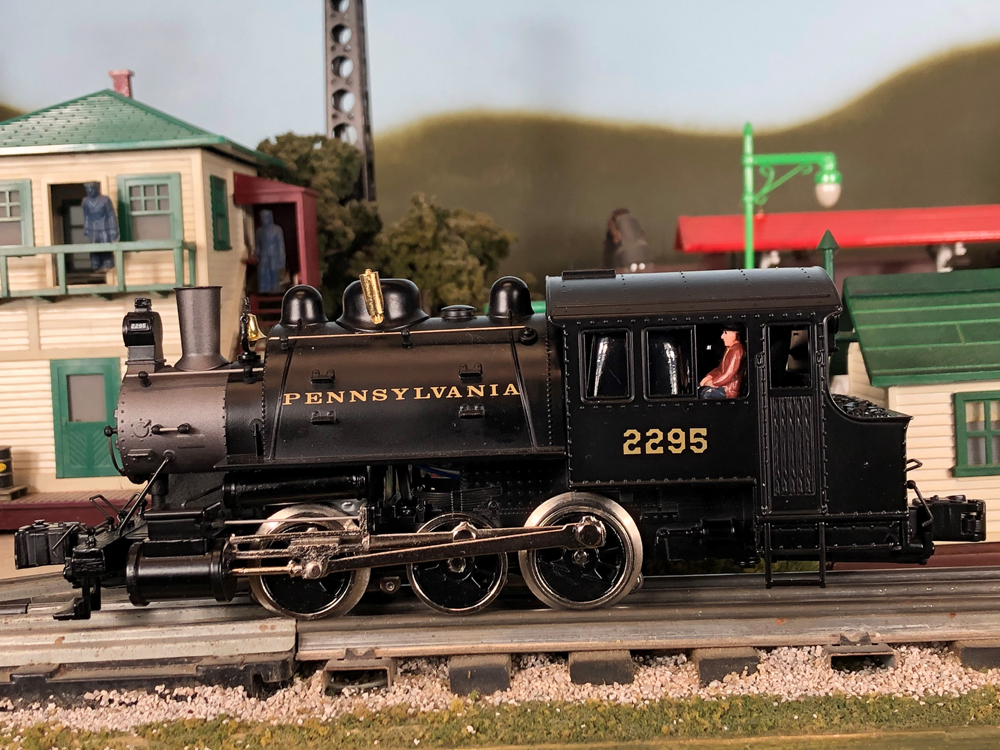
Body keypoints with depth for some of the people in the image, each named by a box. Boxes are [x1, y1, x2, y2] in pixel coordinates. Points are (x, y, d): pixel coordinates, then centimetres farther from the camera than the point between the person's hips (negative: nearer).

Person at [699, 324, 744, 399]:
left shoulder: (737, 350, -19)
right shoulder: (729, 348, 12)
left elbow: (728, 375, -22)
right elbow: (720, 369, 18)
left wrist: (711, 382, -13)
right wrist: (708, 377, 2)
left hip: (730, 390, -10)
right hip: (723, 384, 10)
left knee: (705, 393, -21)